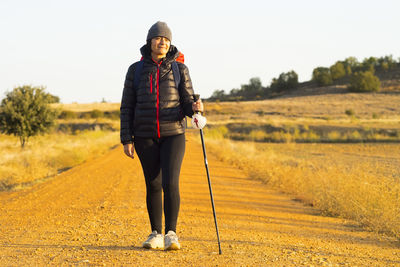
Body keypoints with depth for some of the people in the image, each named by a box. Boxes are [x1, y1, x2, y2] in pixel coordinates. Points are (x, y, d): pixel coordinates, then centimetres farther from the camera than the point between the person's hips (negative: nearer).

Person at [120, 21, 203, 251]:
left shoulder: (179, 69, 2)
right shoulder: (136, 70, 4)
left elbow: (188, 103, 2)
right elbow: (127, 107, 5)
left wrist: (195, 107, -22)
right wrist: (127, 139, -1)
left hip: (173, 134, -1)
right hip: (145, 136, 1)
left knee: (170, 183, -15)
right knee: (153, 185, 6)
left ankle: (171, 234, -9)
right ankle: (156, 234, 17)